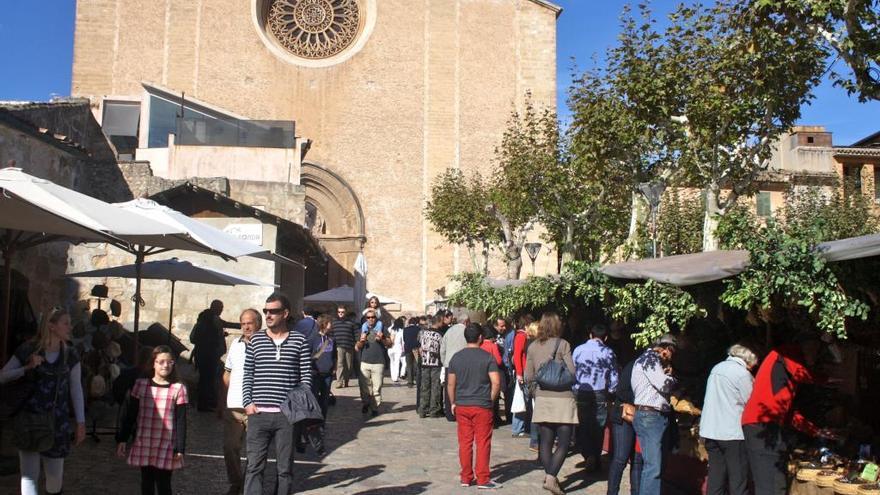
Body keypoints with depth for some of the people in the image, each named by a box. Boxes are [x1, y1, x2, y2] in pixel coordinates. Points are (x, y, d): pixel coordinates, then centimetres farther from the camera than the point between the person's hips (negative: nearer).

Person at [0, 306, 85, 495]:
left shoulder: (71, 355, 4)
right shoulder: (27, 350, -3)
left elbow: (76, 390, 7)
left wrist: (81, 423, 4)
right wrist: (27, 368, -15)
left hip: (57, 422, 2)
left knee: (55, 474, 8)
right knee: (29, 475, -8)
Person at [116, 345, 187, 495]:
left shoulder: (178, 389, -5)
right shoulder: (141, 385, 1)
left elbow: (181, 421, -4)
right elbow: (129, 415, 6)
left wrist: (180, 448, -6)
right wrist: (122, 439, 4)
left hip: (166, 448, -2)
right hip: (143, 445, 2)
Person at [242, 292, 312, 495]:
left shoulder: (299, 341, 3)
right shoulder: (256, 339, 7)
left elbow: (306, 377, 3)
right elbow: (247, 375, 8)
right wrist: (247, 403, -2)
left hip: (288, 415, -1)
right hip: (258, 414, 1)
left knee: (285, 468, 9)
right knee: (254, 466, -1)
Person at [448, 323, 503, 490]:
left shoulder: (456, 357, 3)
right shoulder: (487, 357, -7)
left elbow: (450, 383, 6)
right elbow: (496, 383, -13)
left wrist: (453, 403, 16)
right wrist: (491, 400, 1)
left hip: (461, 406, 3)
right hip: (482, 407, -3)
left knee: (464, 442, 10)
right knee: (483, 443, 4)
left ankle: (466, 478, 16)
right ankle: (483, 479, 6)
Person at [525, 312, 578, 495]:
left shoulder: (532, 347, 5)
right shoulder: (562, 344, -7)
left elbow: (528, 377, 6)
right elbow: (572, 371, -11)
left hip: (542, 399, 4)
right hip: (562, 399, -4)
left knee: (546, 442, 12)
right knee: (563, 443, 0)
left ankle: (549, 477, 15)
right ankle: (551, 477, -11)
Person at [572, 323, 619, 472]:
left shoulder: (578, 349, 2)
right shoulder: (608, 352, -1)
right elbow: (614, 377, 1)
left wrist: (573, 389, 18)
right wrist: (610, 391, 19)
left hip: (580, 393, 0)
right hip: (599, 394, 0)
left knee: (582, 427, 7)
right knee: (598, 429, 11)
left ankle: (588, 455, -13)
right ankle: (596, 460, 17)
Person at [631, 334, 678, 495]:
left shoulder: (656, 361, 22)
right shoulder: (649, 358, -7)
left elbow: (665, 389, 17)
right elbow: (665, 385, -14)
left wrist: (667, 374, 0)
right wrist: (672, 377, 6)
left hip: (660, 417, 10)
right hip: (649, 416, -10)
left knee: (658, 465, 9)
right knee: (653, 467, -14)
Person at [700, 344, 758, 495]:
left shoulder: (716, 368, 13)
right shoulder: (743, 373, -9)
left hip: (710, 431, 7)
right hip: (732, 433, -7)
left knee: (715, 478, 9)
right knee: (738, 482, 0)